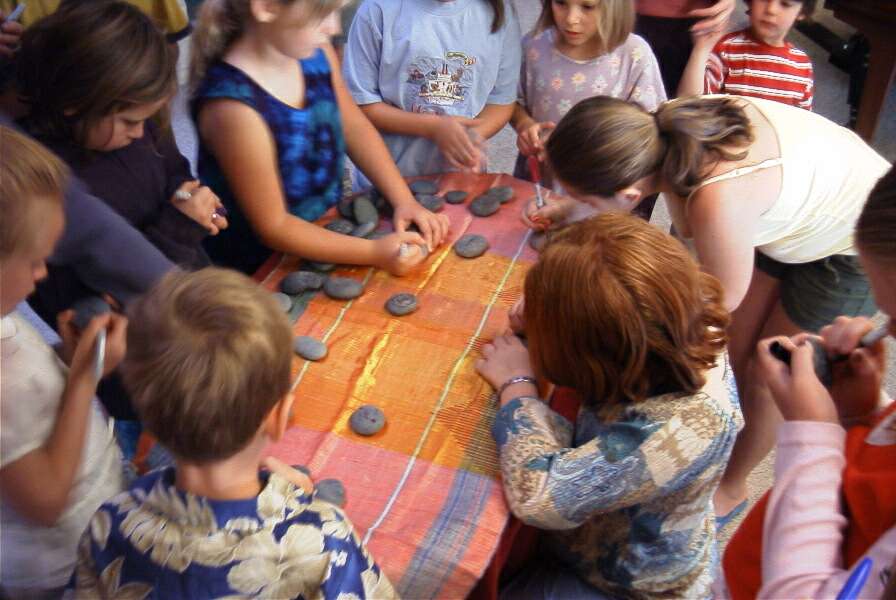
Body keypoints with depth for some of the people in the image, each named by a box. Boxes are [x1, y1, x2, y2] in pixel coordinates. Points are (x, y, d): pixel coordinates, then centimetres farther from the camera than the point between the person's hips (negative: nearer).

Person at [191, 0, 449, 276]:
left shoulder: (313, 52, -9)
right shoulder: (234, 106, -30)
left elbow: (354, 128, 5)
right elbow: (274, 227, -22)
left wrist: (403, 200, -5)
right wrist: (374, 253, -25)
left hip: (327, 230, 6)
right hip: (261, 269, -6)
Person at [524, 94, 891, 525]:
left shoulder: (719, 202, -45)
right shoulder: (663, 126, -25)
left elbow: (724, 296, -23)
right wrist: (570, 207, -8)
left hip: (853, 248, -6)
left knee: (766, 380, 10)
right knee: (737, 349, 16)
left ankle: (731, 489, 35)